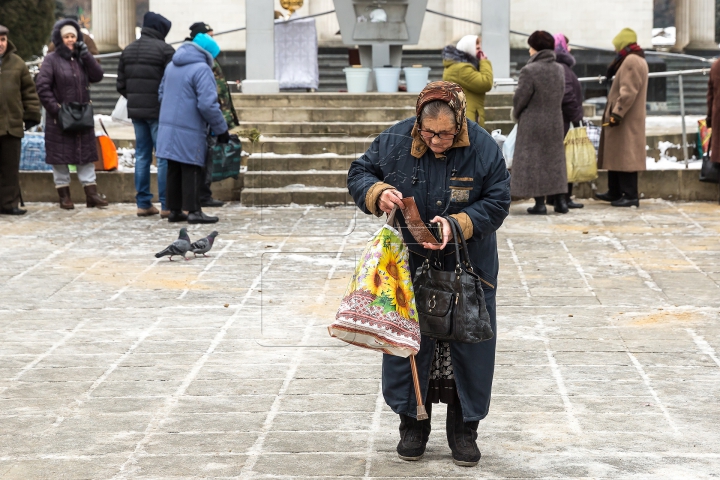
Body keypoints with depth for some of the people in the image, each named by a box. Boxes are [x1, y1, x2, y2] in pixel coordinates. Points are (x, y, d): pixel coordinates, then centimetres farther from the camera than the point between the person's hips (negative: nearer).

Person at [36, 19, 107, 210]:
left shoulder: (81, 59, 10)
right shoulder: (52, 60, -4)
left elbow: (97, 76, -1)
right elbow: (42, 86, -10)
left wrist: (86, 56, -10)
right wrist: (55, 109, -15)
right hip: (59, 117, -4)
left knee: (86, 154, 5)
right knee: (60, 156, 1)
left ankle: (91, 193, 8)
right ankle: (64, 195, 9)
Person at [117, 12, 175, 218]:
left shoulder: (128, 50, 10)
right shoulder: (164, 50, -12)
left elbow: (121, 85, 11)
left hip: (136, 111, 6)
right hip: (159, 111, -6)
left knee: (142, 156, 12)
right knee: (164, 157, -2)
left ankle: (143, 203, 13)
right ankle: (167, 205, -3)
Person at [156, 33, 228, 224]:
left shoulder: (171, 66, 12)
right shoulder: (201, 69, -15)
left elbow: (162, 94, 23)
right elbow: (208, 104, -20)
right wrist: (222, 129, -11)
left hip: (168, 128, 8)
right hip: (189, 132, -8)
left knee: (174, 171, 12)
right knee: (191, 171, -1)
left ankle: (174, 210, 16)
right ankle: (194, 211, 1)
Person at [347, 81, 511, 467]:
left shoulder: (483, 149, -15)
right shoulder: (394, 141, -11)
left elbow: (497, 203, -10)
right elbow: (359, 175, 0)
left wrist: (457, 225, -25)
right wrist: (378, 193, -22)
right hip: (408, 264, 1)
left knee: (468, 343, 3)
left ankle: (463, 429, 17)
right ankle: (412, 424, 21)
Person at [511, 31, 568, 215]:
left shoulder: (529, 70, -18)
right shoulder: (559, 70, 2)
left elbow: (520, 98, -13)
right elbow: (561, 95, 6)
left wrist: (516, 113, 6)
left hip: (532, 123, -6)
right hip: (555, 121, 6)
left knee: (534, 162, 1)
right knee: (555, 159, 13)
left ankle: (540, 203, -1)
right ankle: (561, 201, 12)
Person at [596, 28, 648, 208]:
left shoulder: (631, 61, -16)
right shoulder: (637, 60, 19)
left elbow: (628, 92, -25)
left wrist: (617, 113, -26)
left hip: (626, 119, -11)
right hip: (626, 118, 11)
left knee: (624, 156, -9)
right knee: (616, 156, 16)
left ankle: (630, 196, -8)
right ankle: (615, 193, 23)